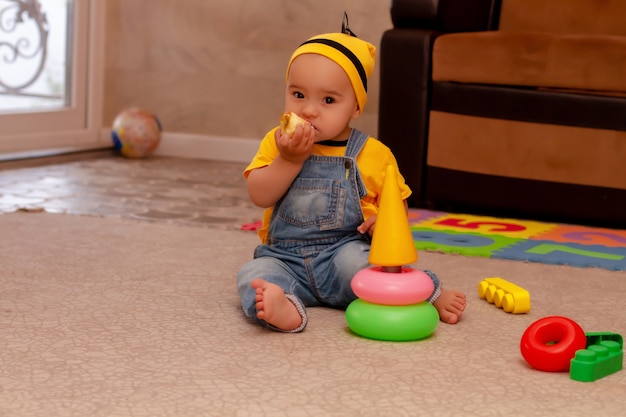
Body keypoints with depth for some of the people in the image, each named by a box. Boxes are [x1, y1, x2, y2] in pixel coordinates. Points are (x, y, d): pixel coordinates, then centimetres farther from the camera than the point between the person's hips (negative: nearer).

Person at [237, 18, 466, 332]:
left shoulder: (373, 154, -1)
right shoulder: (278, 142, 3)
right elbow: (259, 197, -7)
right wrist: (289, 160, -19)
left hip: (342, 252, -2)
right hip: (285, 258, 2)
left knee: (353, 259, -34)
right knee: (253, 273, -25)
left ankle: (429, 295, -27)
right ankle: (282, 305, -53)